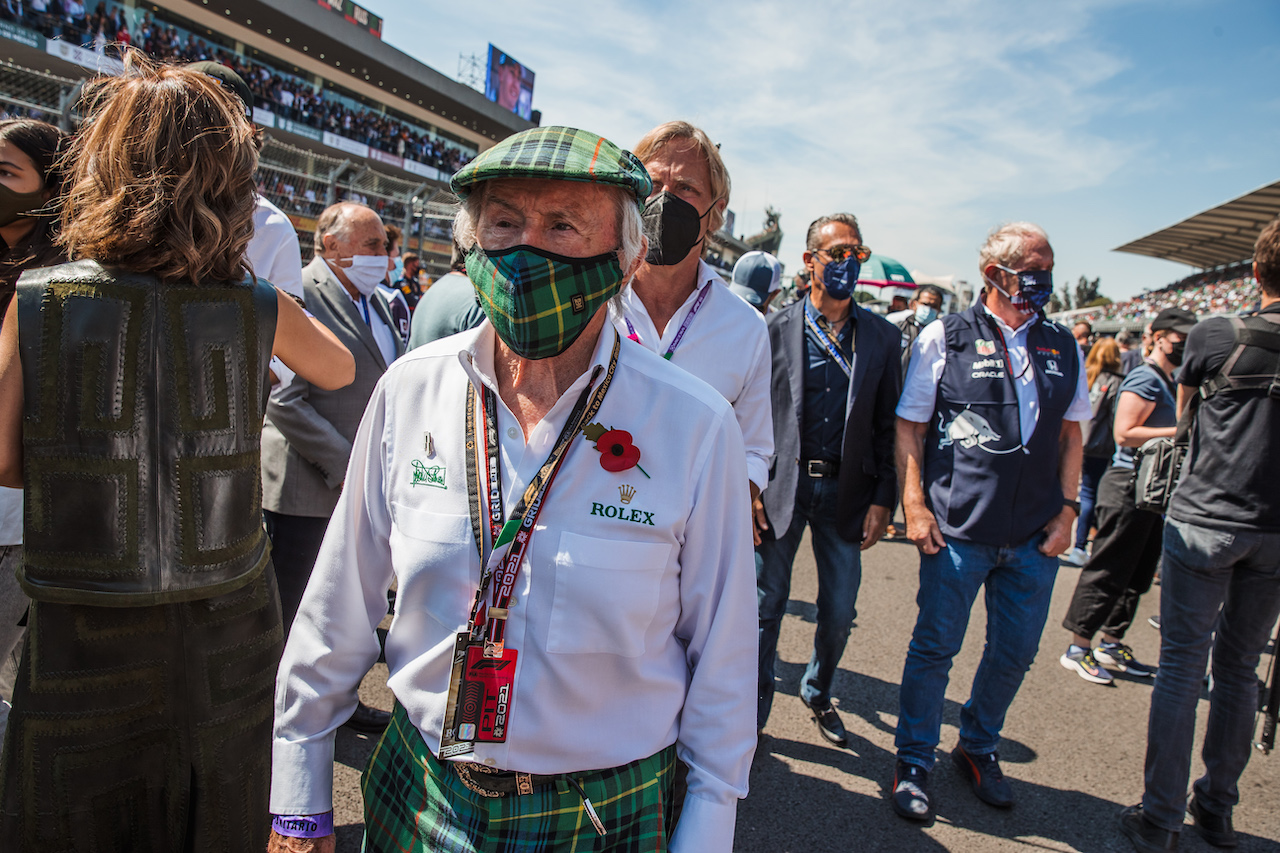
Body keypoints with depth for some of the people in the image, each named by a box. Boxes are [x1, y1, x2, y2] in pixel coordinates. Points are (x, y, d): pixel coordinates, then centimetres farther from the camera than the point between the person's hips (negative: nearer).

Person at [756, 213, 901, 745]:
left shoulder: (882, 336, 4)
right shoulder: (777, 329, -2)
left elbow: (888, 425, 5)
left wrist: (882, 499, 0)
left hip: (846, 490, 2)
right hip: (782, 485, -2)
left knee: (839, 611, 12)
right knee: (766, 605, 6)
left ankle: (818, 694, 39)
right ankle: (752, 713, 25)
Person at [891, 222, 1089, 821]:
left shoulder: (1062, 346, 10)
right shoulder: (945, 337, -3)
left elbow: (1071, 435, 15)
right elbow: (908, 427, -2)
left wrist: (1067, 508, 7)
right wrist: (914, 504, -10)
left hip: (1035, 536, 4)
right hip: (957, 529, -4)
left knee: (1015, 653, 15)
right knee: (935, 648, 5)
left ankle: (978, 748, 39)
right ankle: (913, 765, 24)